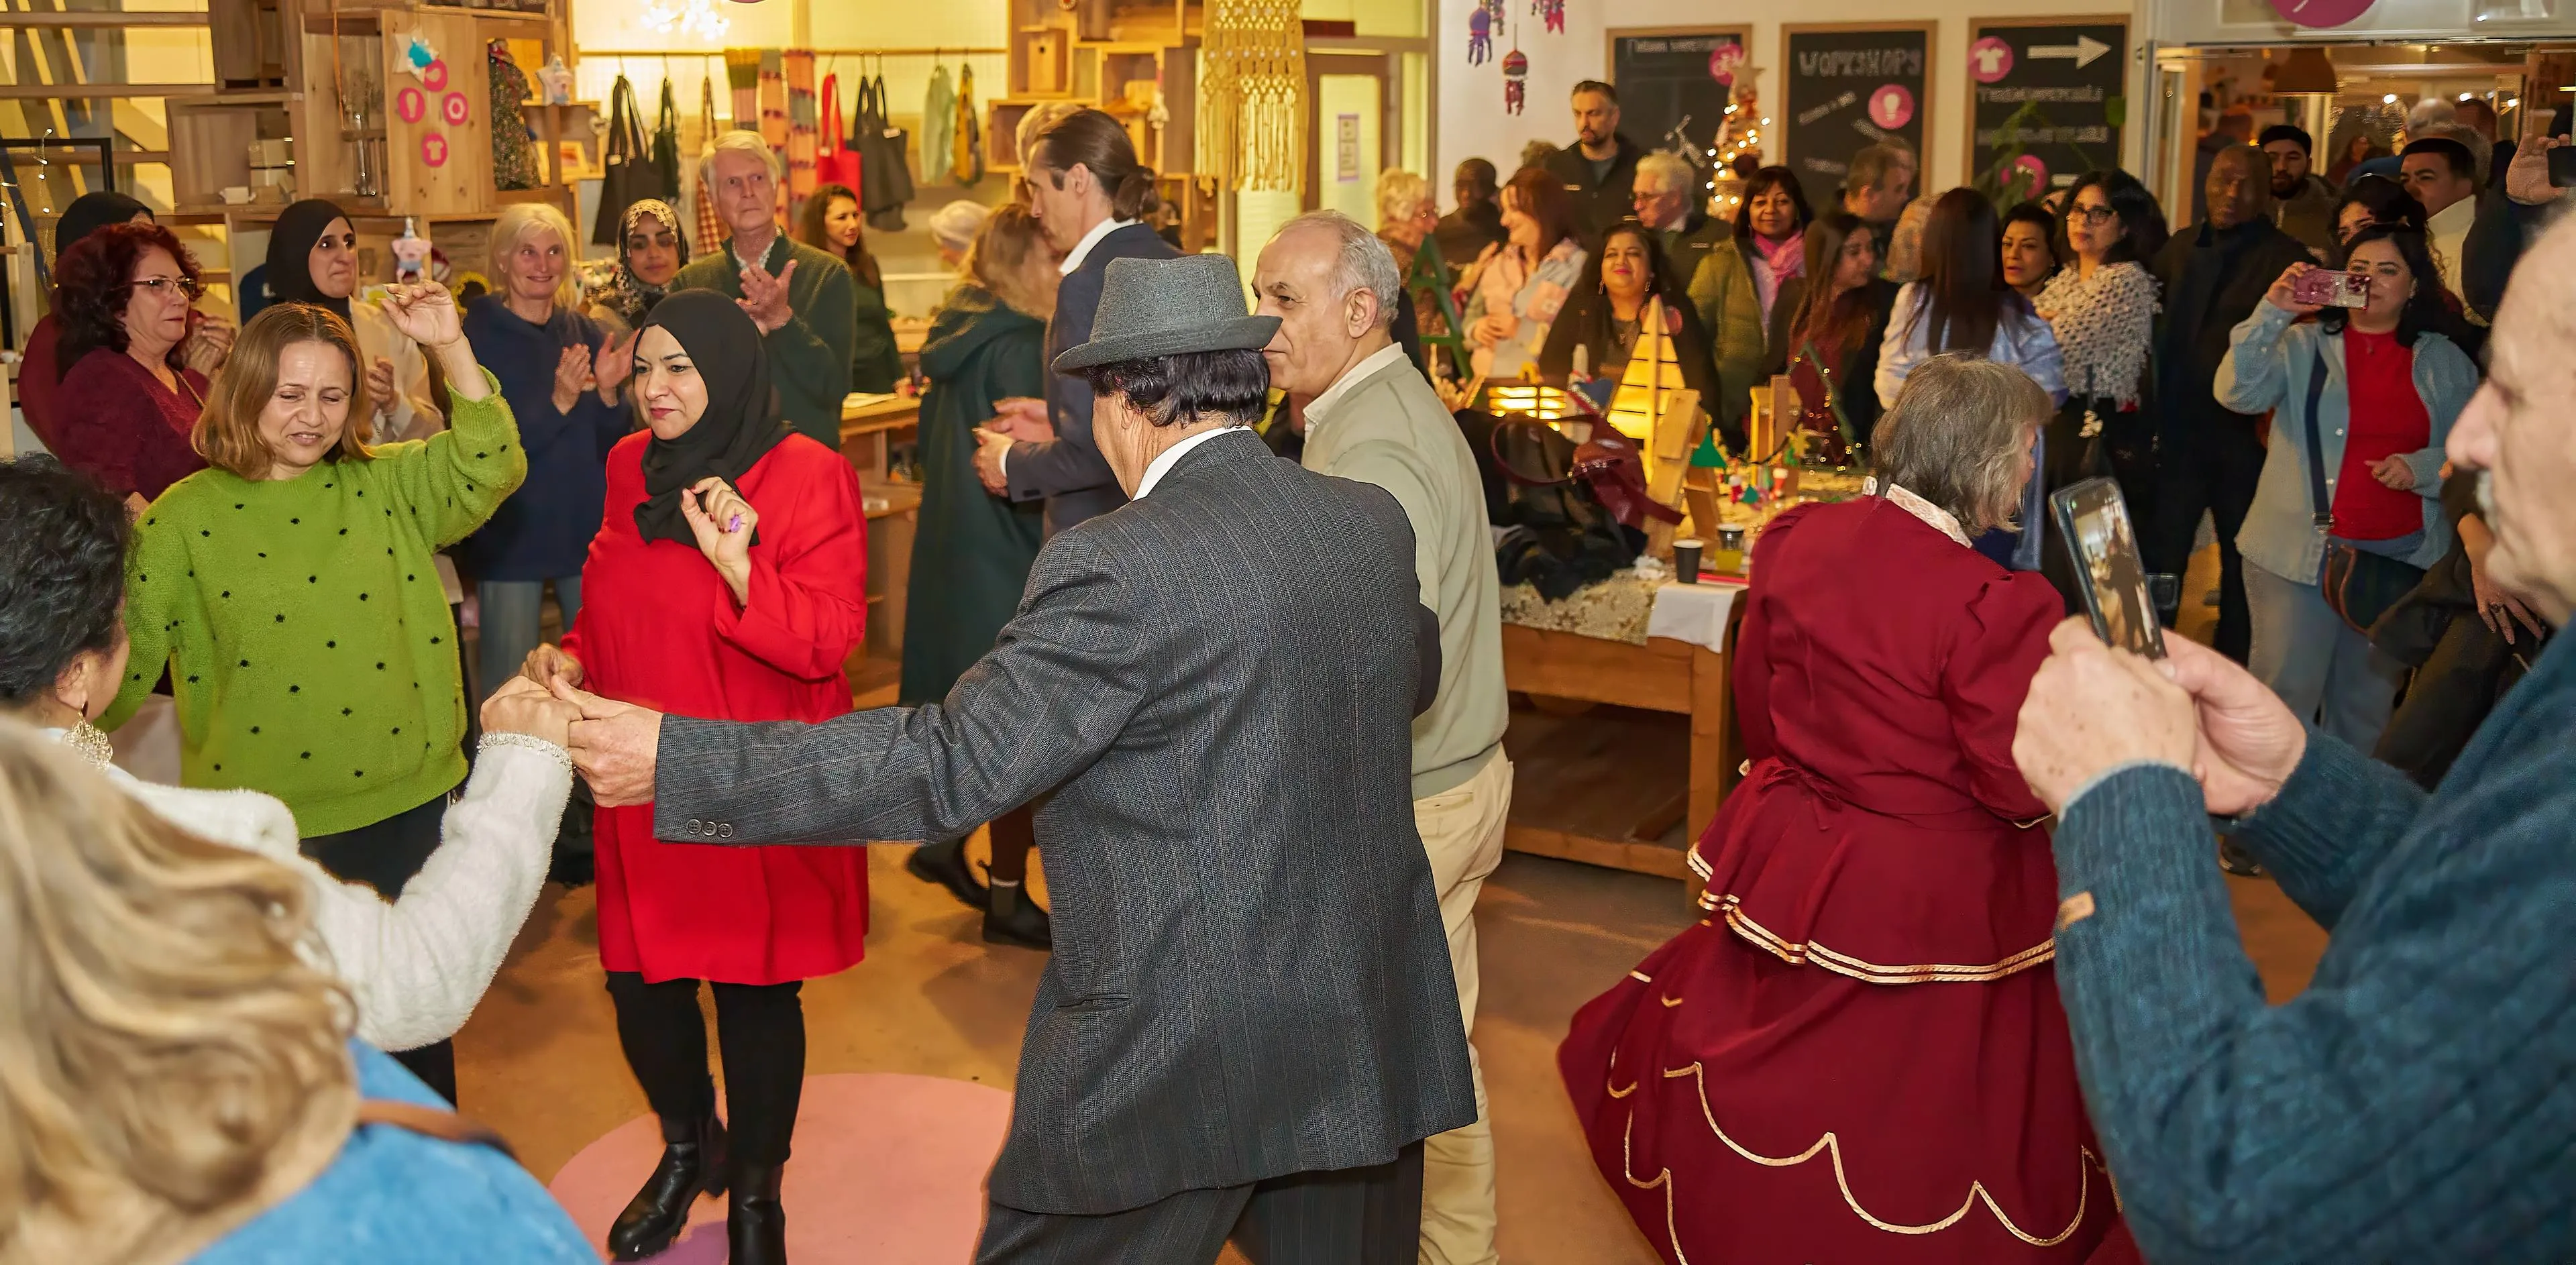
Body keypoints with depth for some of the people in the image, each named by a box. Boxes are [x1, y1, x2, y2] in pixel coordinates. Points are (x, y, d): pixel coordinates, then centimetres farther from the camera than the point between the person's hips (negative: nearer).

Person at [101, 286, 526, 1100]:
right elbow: (128, 665, -4)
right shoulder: (185, 518, -2)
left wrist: (450, 346, -22)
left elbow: (493, 466, -14)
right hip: (260, 823, -1)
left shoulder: (388, 487, 2)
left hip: (403, 806, 2)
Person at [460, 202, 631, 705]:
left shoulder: (585, 333, 6)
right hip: (511, 537, -4)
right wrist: (560, 401, -23)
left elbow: (612, 444, 7)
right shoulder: (479, 337, -6)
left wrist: (608, 392, -13)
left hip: (588, 529, 4)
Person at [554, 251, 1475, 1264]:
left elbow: (951, 767, -22)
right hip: (1372, 1035, 7)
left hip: (1174, 1060, -6)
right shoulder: (1374, 522, 1)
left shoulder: (1118, 568, -20)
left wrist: (672, 761, -16)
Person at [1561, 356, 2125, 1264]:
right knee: (1907, 1126, 14)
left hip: (1792, 862, 6)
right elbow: (2023, 791, -19)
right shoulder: (1998, 605, -26)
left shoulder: (1795, 537, -6)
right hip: (1932, 906, -6)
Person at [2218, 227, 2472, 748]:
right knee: (2284, 693, -3)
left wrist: (2422, 468, -14)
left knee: (2369, 701, 14)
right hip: (2301, 551, -2)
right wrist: (2271, 313, -23)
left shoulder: (2445, 362, 8)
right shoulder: (2302, 344, 4)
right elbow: (2237, 393, -14)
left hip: (2401, 556, 2)